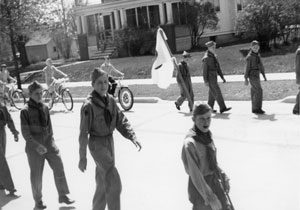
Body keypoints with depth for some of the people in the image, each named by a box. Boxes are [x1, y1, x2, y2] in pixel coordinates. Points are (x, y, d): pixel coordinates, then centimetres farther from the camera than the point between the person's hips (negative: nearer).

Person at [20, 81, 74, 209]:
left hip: (48, 143, 4)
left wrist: (51, 141, 13)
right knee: (36, 174, 6)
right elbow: (25, 133, -12)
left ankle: (63, 195, 14)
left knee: (59, 167, 0)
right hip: (34, 146, -4)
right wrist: (37, 145, -22)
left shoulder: (44, 108, 6)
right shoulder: (25, 111, -8)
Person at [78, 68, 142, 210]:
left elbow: (121, 121, 2)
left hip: (109, 142, 7)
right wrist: (82, 157, -12)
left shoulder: (110, 100, 0)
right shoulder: (89, 105, -20)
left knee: (103, 182, 19)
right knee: (114, 183, -12)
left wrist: (132, 137, -13)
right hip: (97, 145, -7)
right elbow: (83, 133, -16)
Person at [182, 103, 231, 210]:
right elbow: (195, 175, -24)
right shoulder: (190, 143, -26)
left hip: (214, 182, 7)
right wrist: (210, 198, -22)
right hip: (199, 187, -7)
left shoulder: (208, 135, -2)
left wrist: (223, 177, 8)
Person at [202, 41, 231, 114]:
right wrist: (206, 81, -19)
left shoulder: (213, 56, 14)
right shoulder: (206, 58, -13)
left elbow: (218, 68, 17)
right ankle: (222, 108, -11)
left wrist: (222, 77, 13)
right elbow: (204, 70, -15)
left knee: (212, 94, 11)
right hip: (210, 78, -9)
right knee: (217, 92, -11)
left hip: (214, 77, 9)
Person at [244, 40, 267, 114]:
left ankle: (255, 109, 14)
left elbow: (261, 65, 17)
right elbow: (247, 68, -14)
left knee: (255, 92, 9)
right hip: (252, 75, -8)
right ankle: (257, 108, -12)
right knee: (259, 91, -15)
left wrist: (264, 75, 16)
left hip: (256, 75, 8)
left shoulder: (257, 55, 12)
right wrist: (246, 79, -15)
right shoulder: (250, 56, -13)